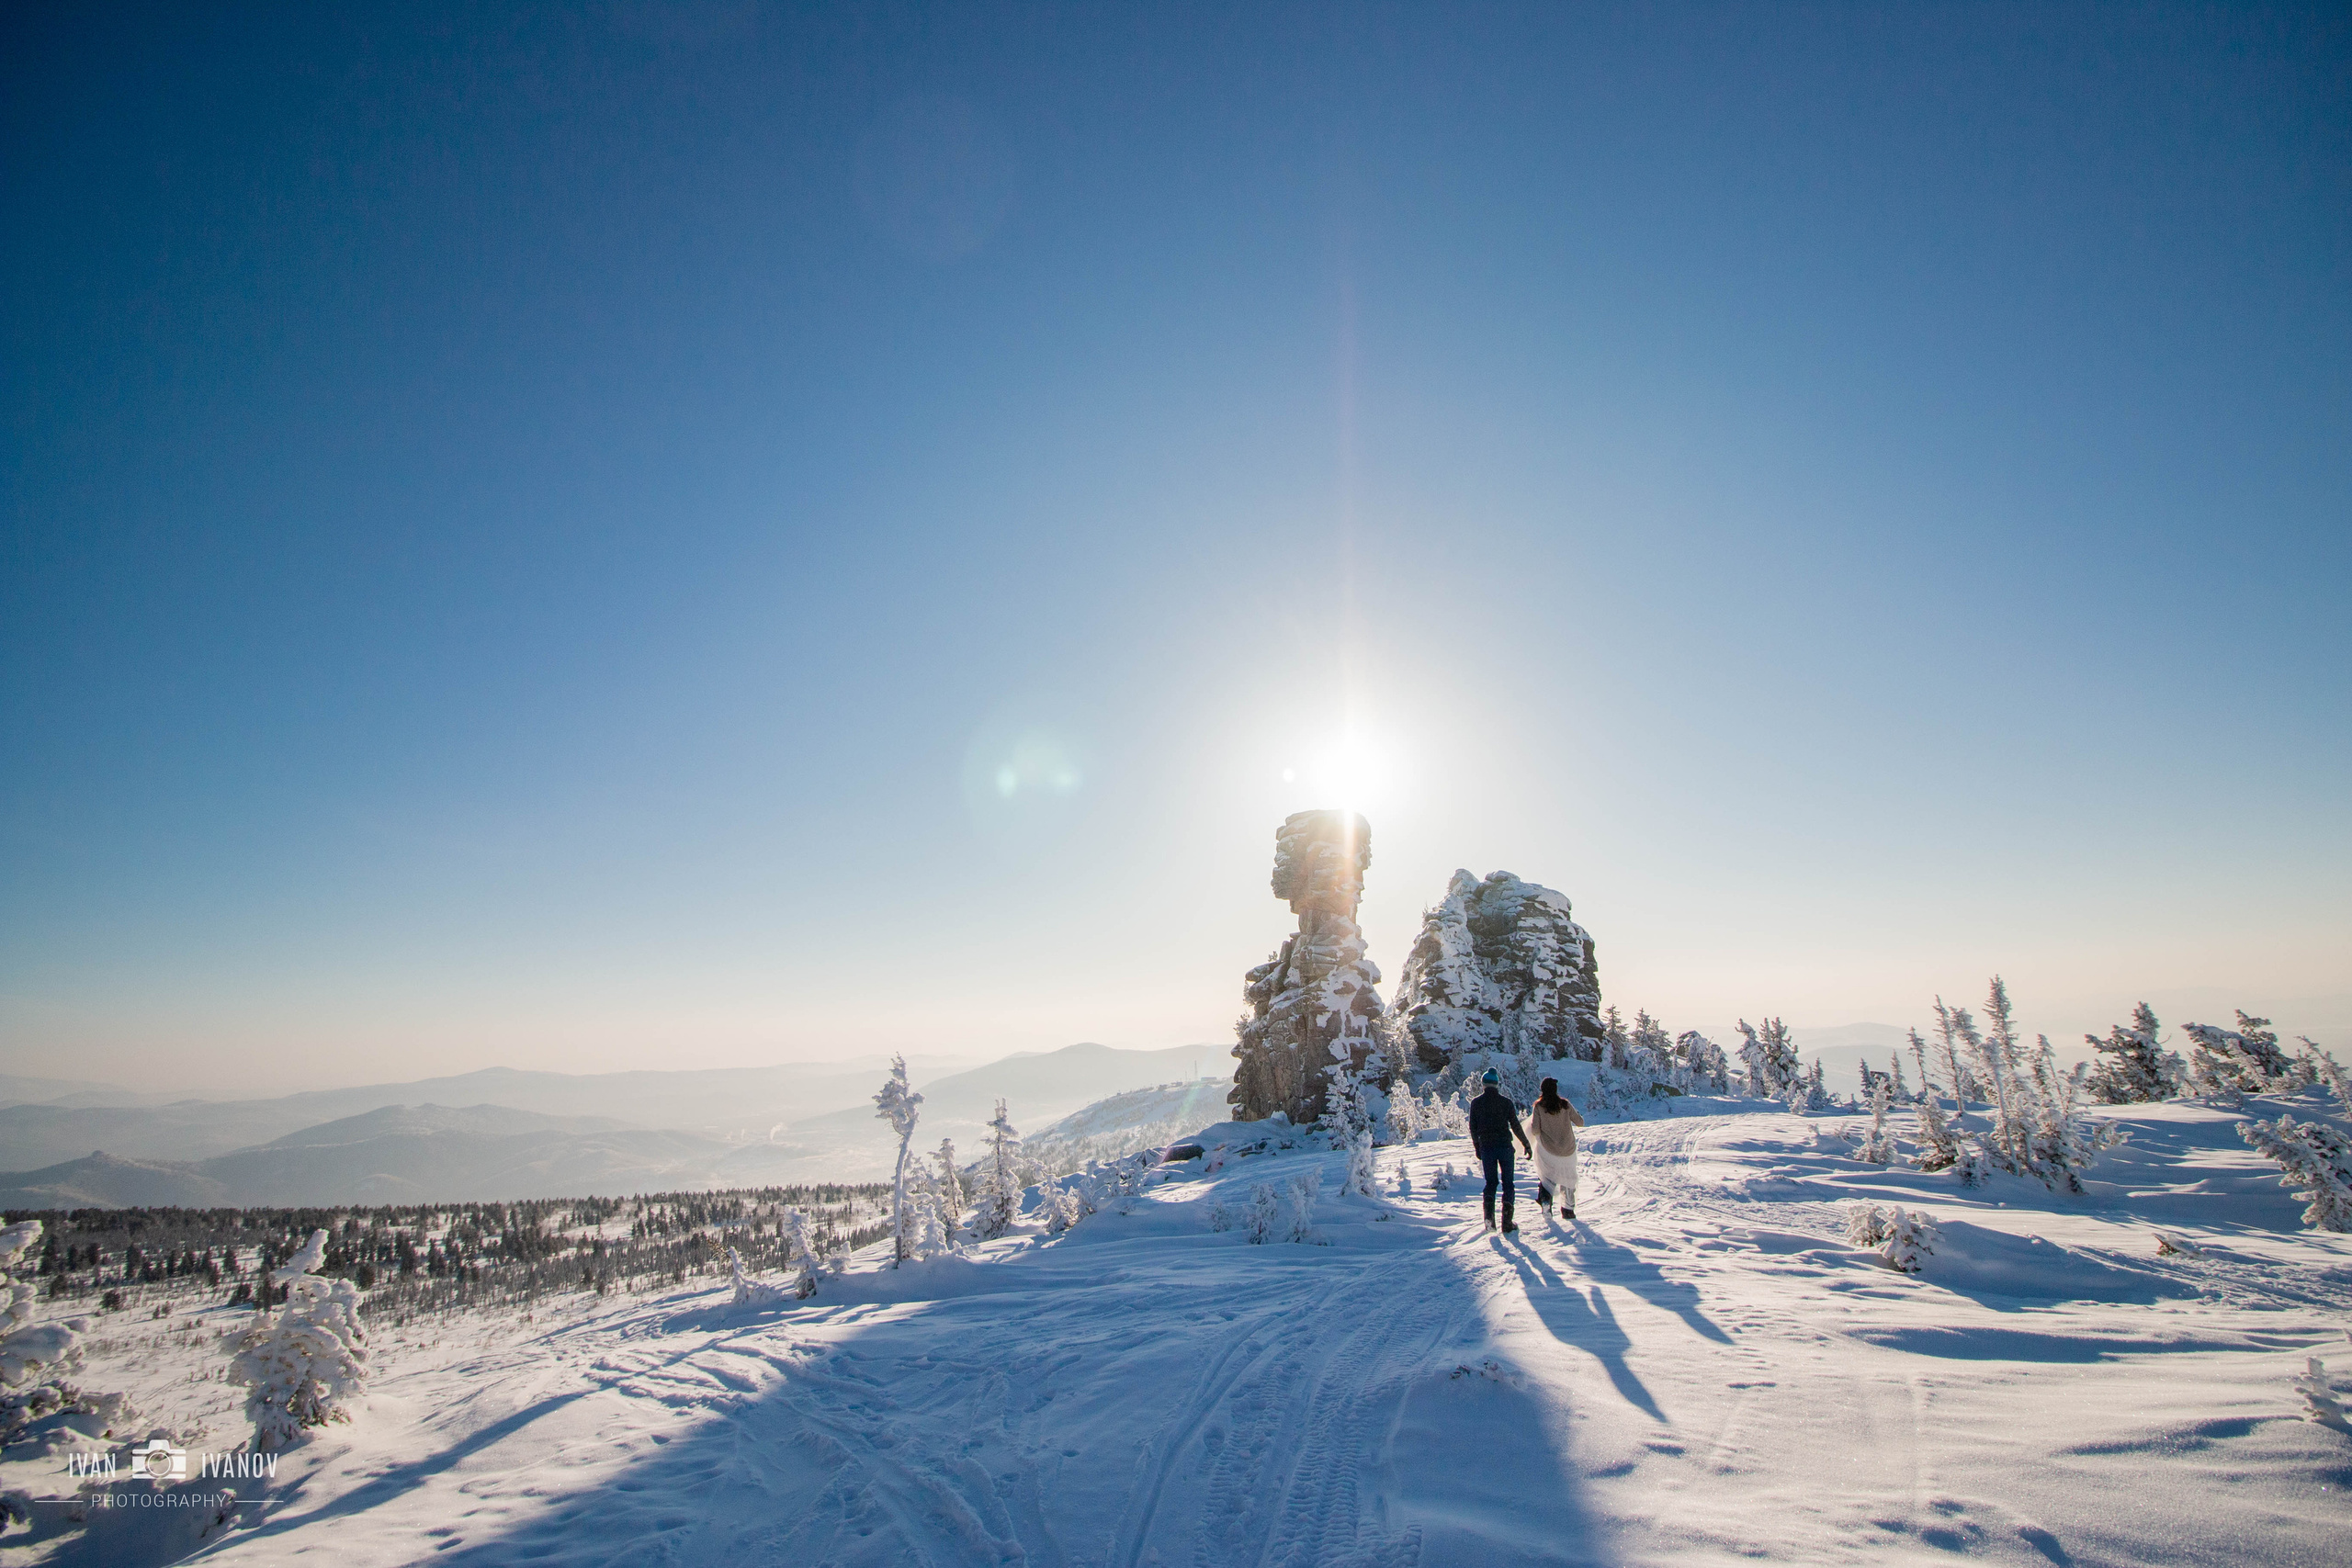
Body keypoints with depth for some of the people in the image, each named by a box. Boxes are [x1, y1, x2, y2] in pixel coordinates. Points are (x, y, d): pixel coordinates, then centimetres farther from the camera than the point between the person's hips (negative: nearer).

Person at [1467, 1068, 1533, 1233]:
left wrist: (1477, 1148, 14)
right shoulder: (1506, 1103, -4)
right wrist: (1527, 1145, 7)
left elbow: (1473, 1127, 3)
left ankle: (1489, 1216, -6)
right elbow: (1516, 1126, -3)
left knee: (1490, 1182, 14)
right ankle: (1507, 1222, 2)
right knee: (1507, 1182, 8)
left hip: (1486, 1147, 1)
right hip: (1505, 1146, -1)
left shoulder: (1476, 1103, 0)